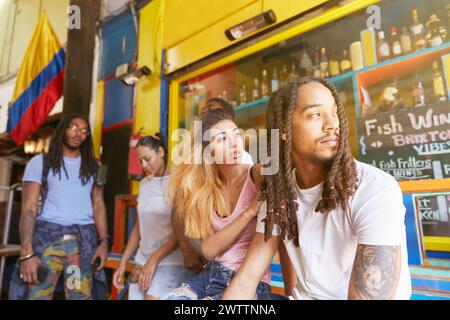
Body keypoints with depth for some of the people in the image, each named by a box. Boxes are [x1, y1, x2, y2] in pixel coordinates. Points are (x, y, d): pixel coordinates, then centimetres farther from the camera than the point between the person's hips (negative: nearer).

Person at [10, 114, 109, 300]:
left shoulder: (93, 166, 12)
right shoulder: (40, 162, 4)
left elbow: (98, 206, 9)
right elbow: (29, 209, -2)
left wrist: (104, 241, -2)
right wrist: (26, 253, -12)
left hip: (84, 239, 2)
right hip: (47, 236, -2)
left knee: (81, 296, 6)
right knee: (36, 295, -2)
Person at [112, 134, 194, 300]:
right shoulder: (144, 183, 12)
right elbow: (138, 228, 15)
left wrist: (154, 259, -13)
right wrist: (123, 263, 13)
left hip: (171, 262, -6)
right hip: (142, 261, 6)